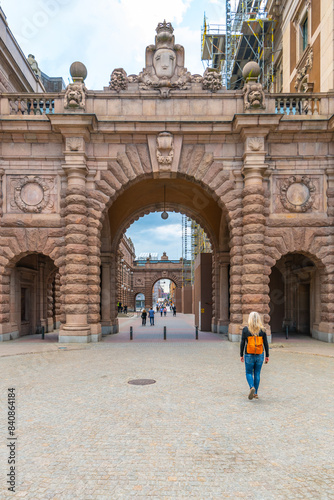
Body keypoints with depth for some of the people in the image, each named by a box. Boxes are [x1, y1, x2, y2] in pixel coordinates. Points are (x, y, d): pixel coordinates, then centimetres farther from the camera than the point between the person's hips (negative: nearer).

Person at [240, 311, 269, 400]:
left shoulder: (245, 329, -7)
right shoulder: (262, 330, -3)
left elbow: (242, 343, -5)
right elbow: (266, 344, -1)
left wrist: (241, 355, 4)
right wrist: (267, 356, 7)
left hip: (249, 355, -2)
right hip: (260, 355, 2)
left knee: (249, 373, 11)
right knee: (257, 374, 13)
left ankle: (252, 387, -14)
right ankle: (255, 393, 17)